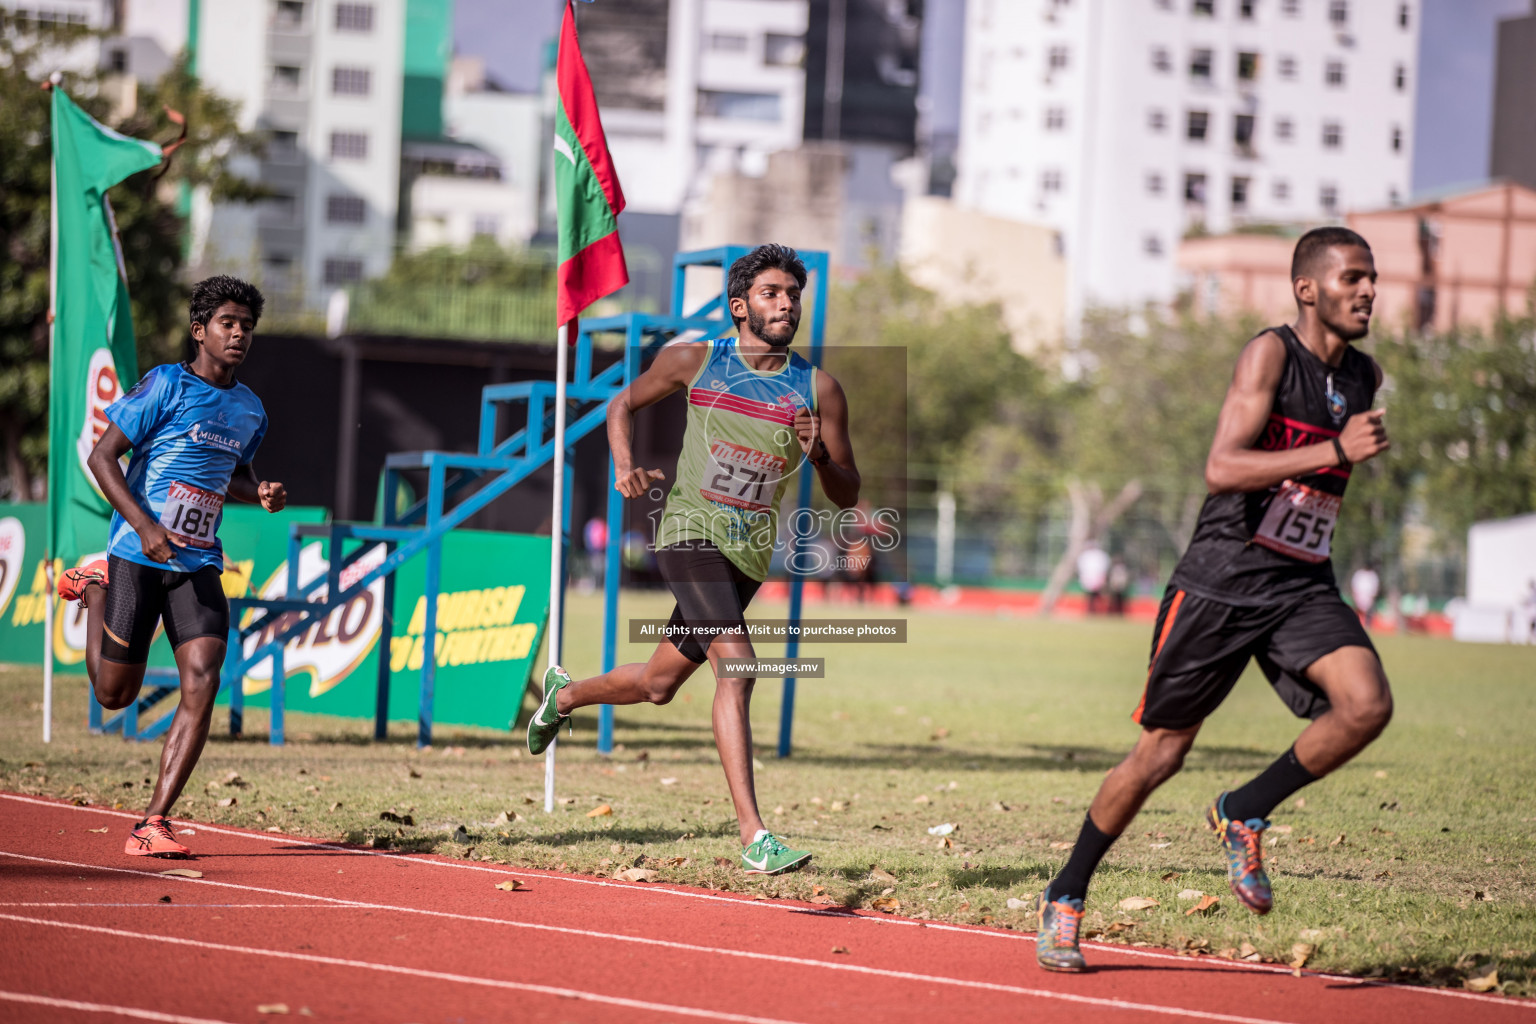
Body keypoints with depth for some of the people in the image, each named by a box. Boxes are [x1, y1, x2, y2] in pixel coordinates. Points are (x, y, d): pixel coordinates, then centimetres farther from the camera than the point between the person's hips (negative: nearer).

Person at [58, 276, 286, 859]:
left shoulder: (250, 410, 11)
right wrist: (145, 526, -20)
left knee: (202, 681, -15)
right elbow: (102, 456, -9)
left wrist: (260, 495, 5)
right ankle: (95, 591, 35)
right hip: (137, 557, -4)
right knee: (115, 694, 5)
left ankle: (153, 824, -12)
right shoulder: (165, 386, -8)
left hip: (199, 564, 4)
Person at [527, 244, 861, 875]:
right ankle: (753, 838, -29)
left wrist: (820, 455, -17)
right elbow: (625, 404, 16)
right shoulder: (693, 361, 0)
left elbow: (847, 496, 4)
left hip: (750, 555, 4)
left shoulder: (819, 390, 0)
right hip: (690, 532, -4)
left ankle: (563, 695, 51)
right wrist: (625, 465, -3)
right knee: (736, 665, -25)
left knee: (658, 685, 17)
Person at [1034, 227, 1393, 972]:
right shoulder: (1271, 354, -12)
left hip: (1302, 587, 5)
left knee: (1367, 706, -21)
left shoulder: (1364, 376, 9)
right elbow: (1221, 468, -26)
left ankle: (1243, 815, 0)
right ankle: (1064, 898, 20)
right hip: (1221, 580, -5)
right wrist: (1335, 452, -30)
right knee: (1161, 751, 2)